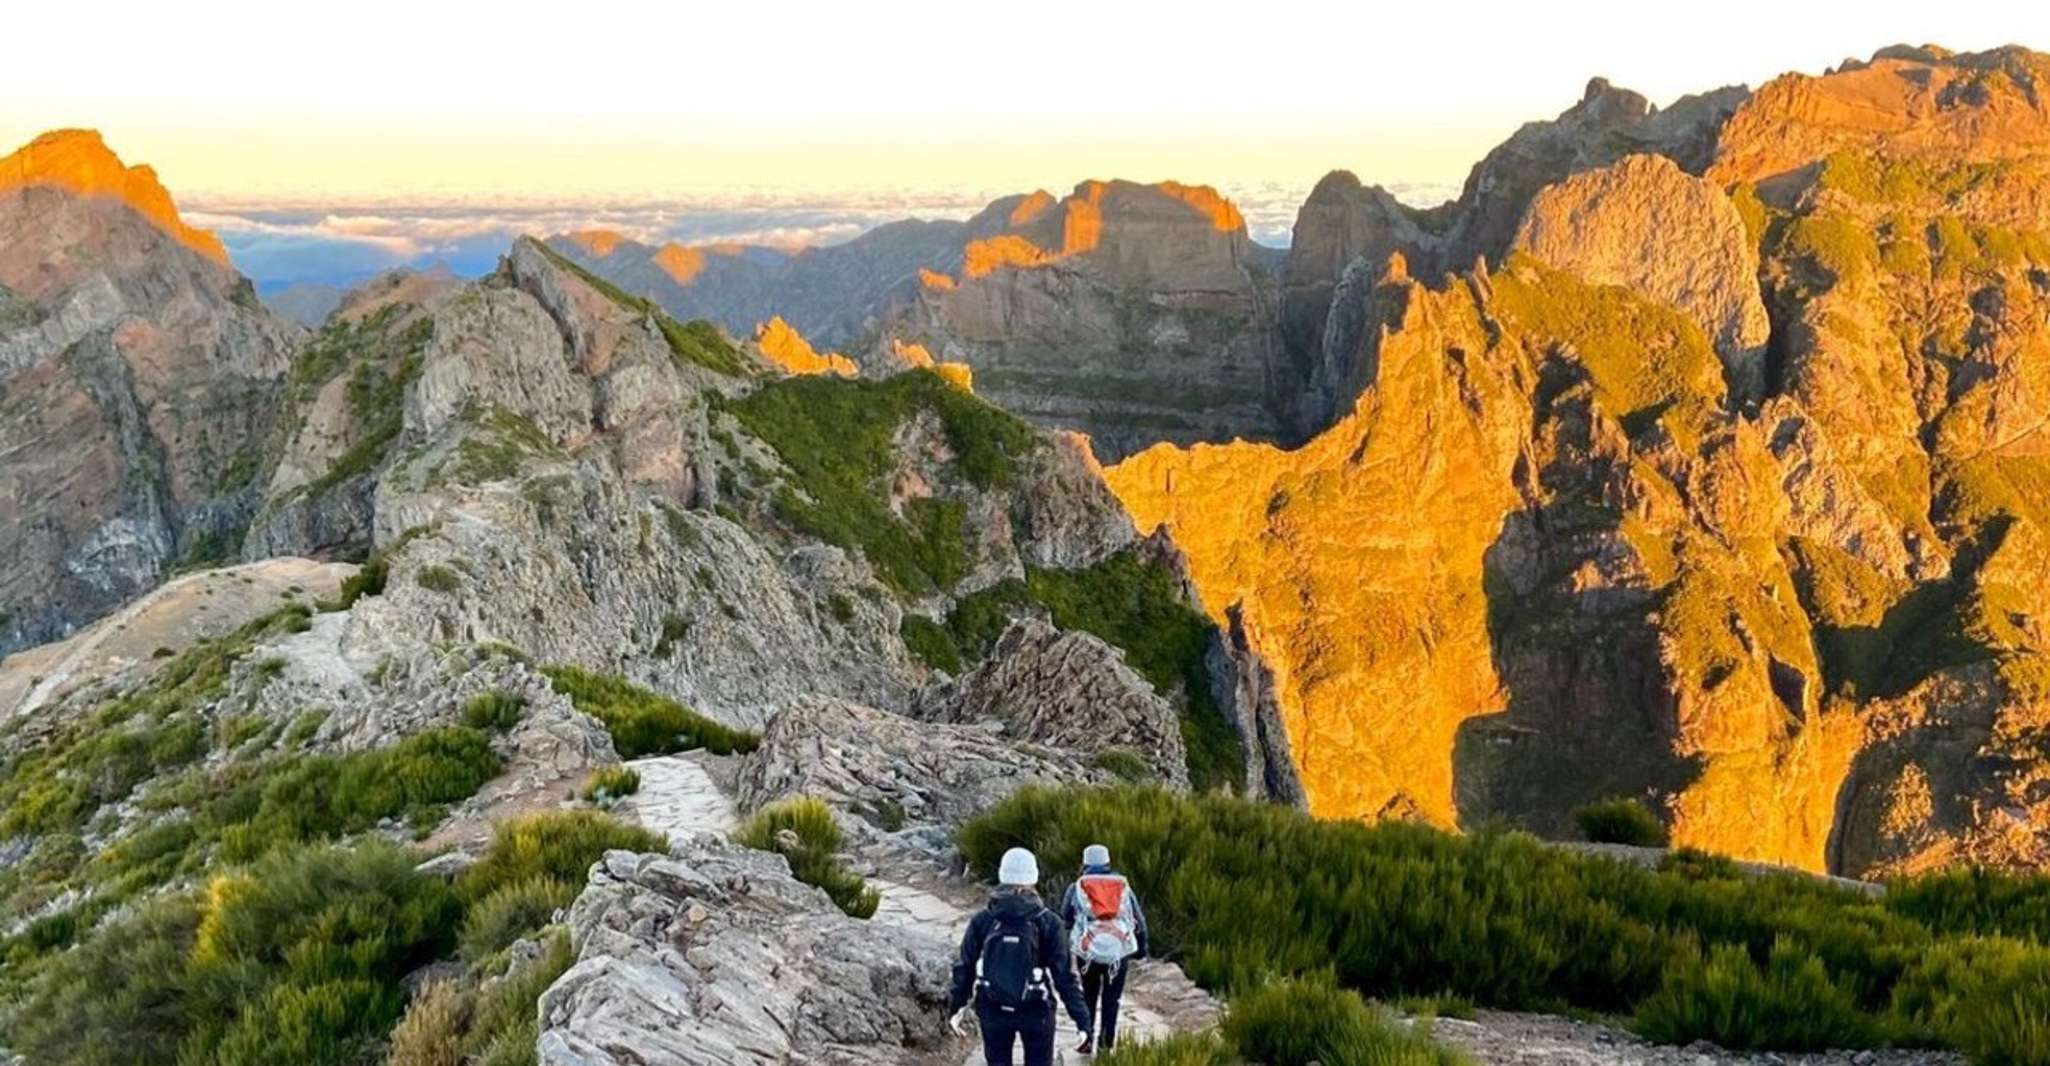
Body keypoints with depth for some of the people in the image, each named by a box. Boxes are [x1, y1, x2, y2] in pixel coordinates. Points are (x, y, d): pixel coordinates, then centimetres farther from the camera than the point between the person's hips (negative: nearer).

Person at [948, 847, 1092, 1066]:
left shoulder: (982, 921, -7)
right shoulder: (1047, 922, -12)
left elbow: (964, 967, -1)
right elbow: (1064, 975, -12)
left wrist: (956, 1006, 13)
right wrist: (1082, 1019, -7)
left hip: (993, 1011, 2)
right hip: (1036, 1011, -2)